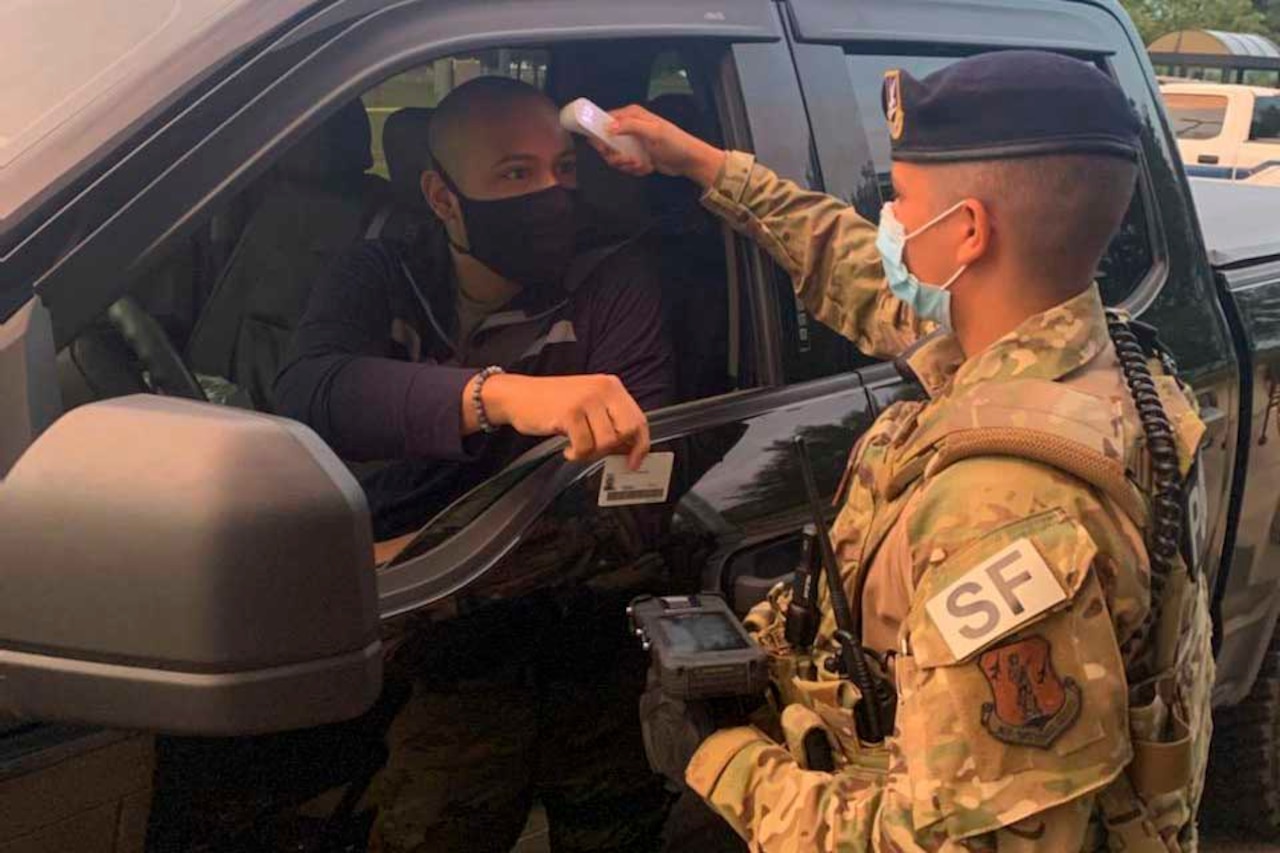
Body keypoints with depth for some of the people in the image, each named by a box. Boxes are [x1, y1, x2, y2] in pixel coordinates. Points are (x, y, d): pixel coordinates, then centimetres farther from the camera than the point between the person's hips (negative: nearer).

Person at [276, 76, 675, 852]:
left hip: (589, 647, 0)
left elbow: (636, 469, -14)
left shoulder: (616, 281, -1)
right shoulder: (383, 281, 1)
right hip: (435, 656, 0)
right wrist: (497, 393, -39)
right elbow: (308, 392, -21)